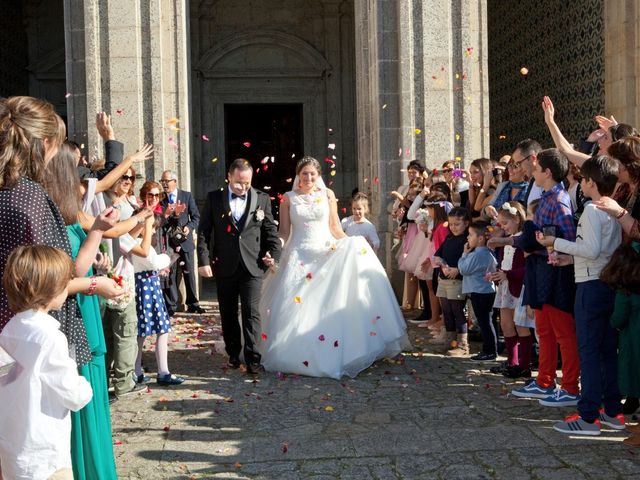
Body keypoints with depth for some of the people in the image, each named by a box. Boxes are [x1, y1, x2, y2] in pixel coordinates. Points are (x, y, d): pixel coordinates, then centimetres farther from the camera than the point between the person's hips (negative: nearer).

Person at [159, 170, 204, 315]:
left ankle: (193, 304, 17)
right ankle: (170, 306, 7)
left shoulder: (187, 196, 3)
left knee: (189, 273, 7)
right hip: (168, 242, -1)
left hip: (185, 240, 1)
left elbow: (196, 216, 4)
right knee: (169, 274, 0)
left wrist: (189, 227, -14)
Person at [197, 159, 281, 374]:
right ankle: (233, 354, 27)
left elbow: (271, 230, 9)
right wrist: (204, 260, -7)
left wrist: (274, 254, -3)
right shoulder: (214, 198, 2)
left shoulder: (262, 199, 4)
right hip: (224, 267, 1)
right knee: (228, 314, 12)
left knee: (252, 313, -5)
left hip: (252, 266, -1)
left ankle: (253, 359, -3)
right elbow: (204, 231, 1)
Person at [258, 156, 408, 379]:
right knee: (295, 307, -4)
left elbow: (335, 227, 9)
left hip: (328, 255, 1)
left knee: (329, 307, -1)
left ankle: (333, 356, 10)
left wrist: (351, 245, -1)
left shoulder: (327, 194, 6)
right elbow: (283, 233, 2)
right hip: (298, 257, -1)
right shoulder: (288, 198, 3)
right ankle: (293, 356, 9)